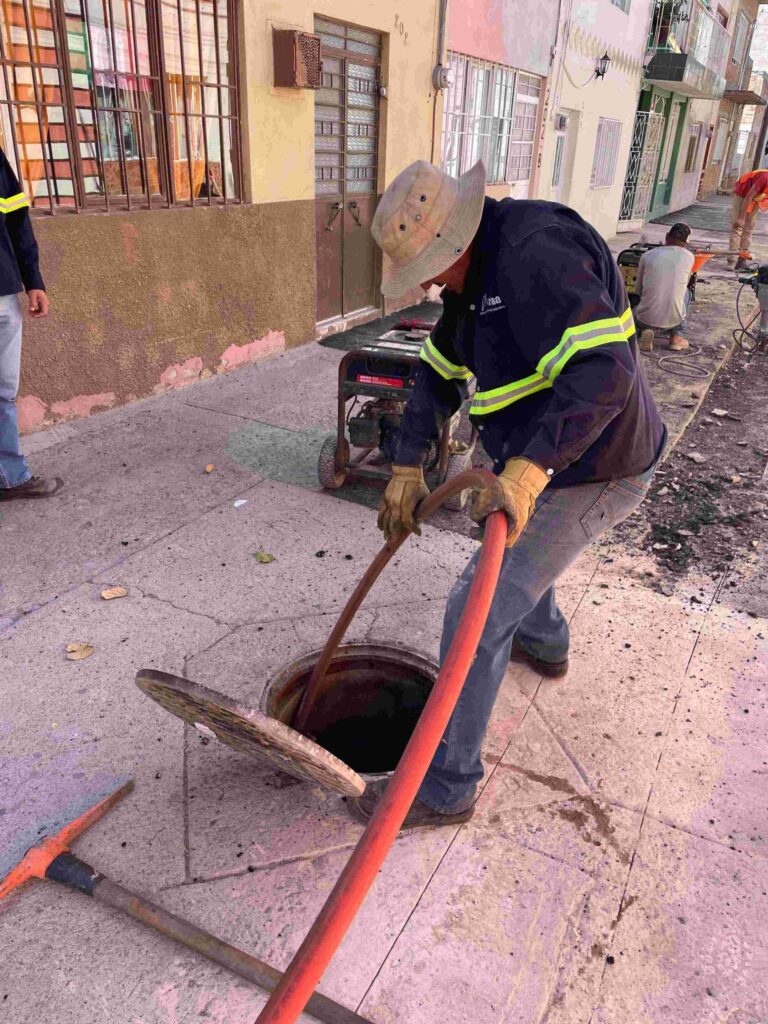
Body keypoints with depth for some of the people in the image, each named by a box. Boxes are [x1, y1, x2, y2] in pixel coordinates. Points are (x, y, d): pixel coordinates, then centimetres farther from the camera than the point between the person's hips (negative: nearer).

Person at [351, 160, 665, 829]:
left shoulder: (534, 254, -26)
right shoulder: (476, 271, 7)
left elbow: (603, 371, -37)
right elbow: (439, 373, 12)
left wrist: (528, 469, -47)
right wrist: (407, 469, 6)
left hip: (588, 473, -10)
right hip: (544, 464, 10)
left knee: (478, 616, -8)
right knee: (515, 545, 35)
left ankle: (447, 786, 7)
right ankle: (545, 645, 61)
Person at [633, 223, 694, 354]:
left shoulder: (647, 255, 2)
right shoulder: (689, 257, 3)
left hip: (645, 319, 0)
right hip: (674, 321, 0)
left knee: (635, 311, 36)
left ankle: (643, 332, 2)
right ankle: (677, 336, 19)